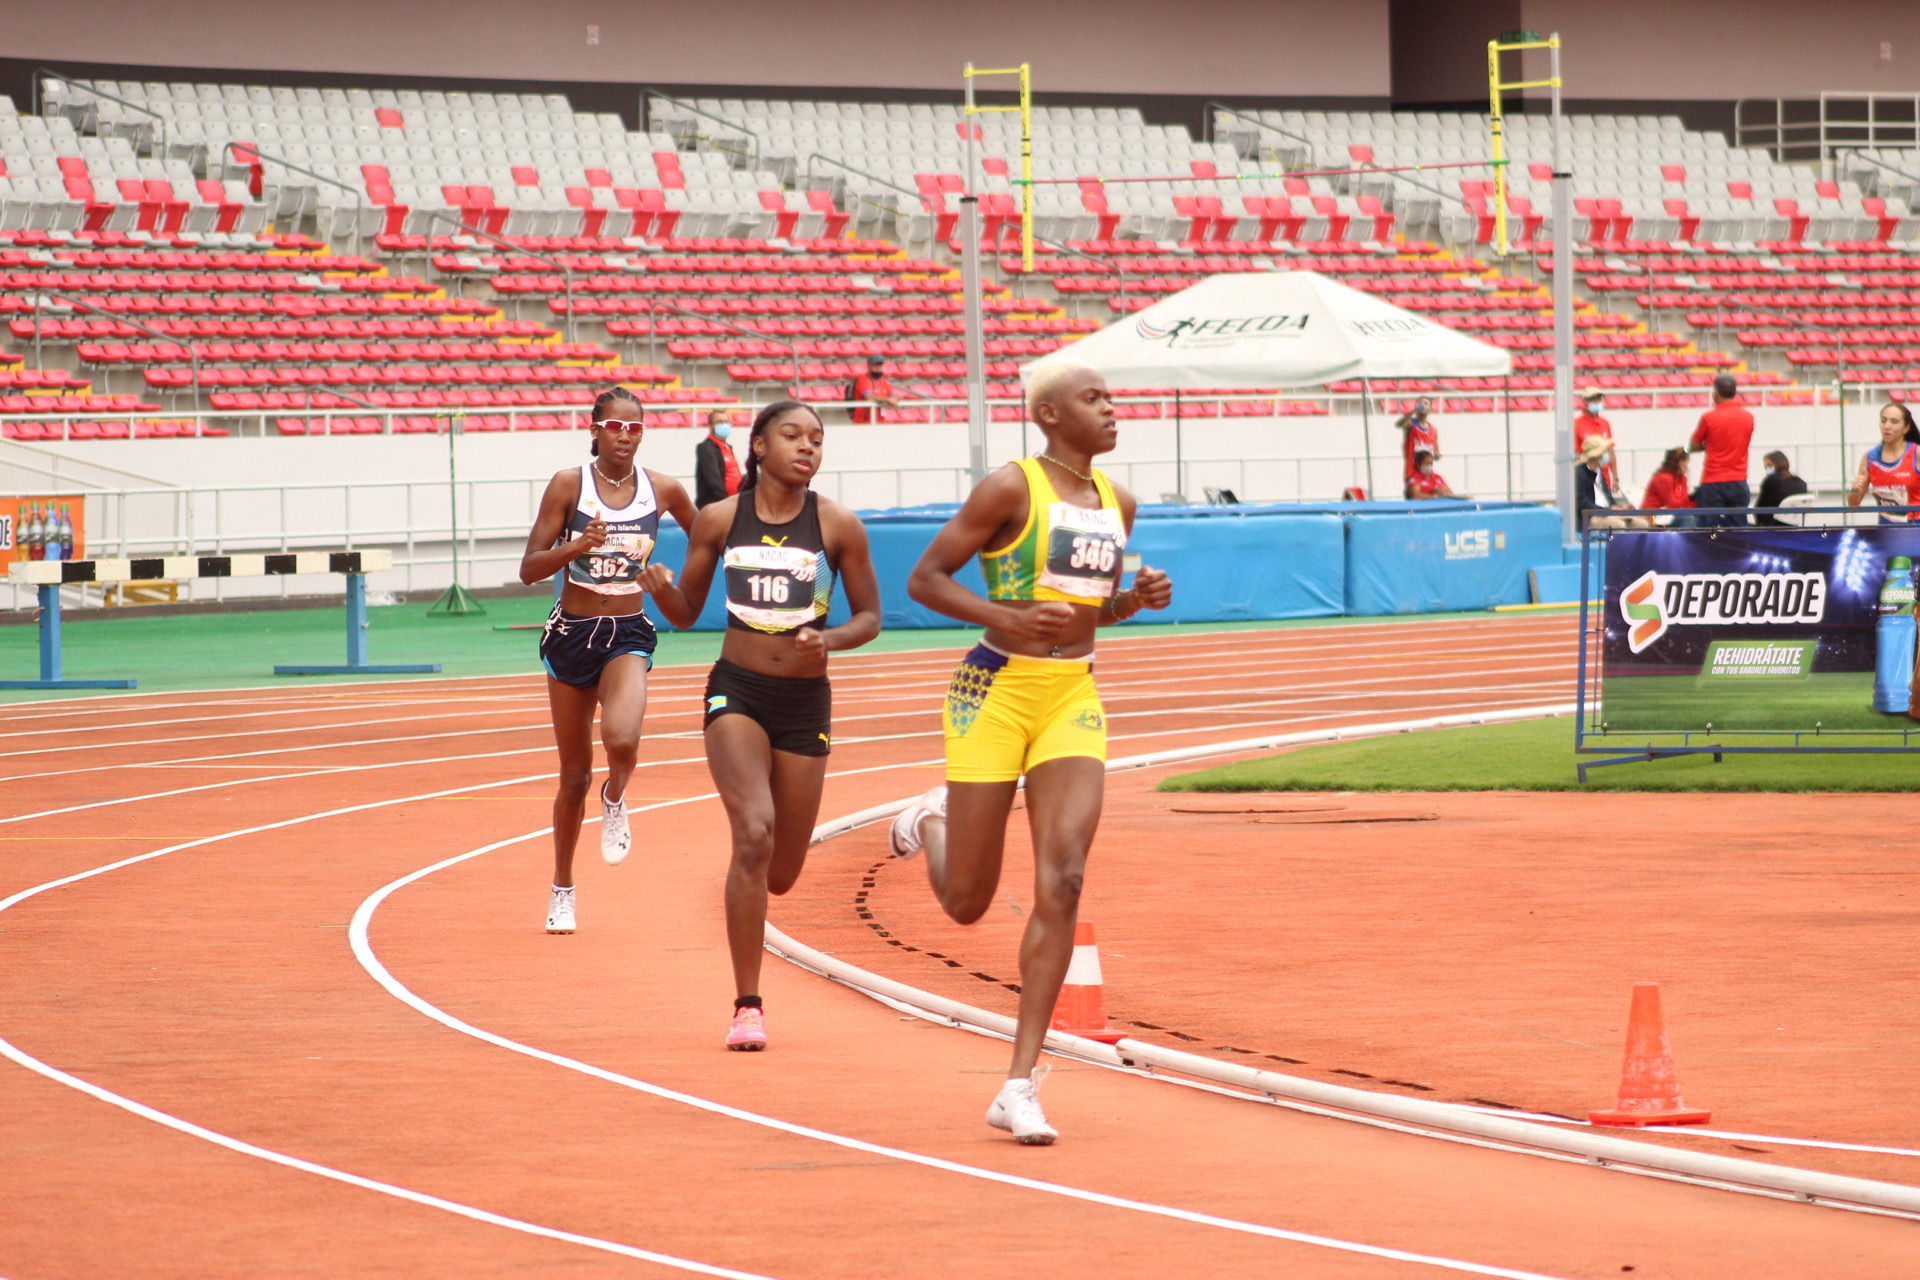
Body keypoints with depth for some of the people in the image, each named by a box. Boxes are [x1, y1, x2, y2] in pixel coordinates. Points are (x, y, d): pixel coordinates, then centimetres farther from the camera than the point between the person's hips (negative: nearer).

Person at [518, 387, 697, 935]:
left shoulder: (662, 490, -3)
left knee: (621, 739, -29)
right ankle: (562, 890, 28)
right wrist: (578, 545, -26)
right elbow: (529, 569, -10)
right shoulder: (568, 485, -8)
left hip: (628, 636, 0)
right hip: (571, 634, 0)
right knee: (575, 773, 9)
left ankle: (615, 800, 7)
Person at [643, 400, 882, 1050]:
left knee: (780, 874, 6)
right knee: (754, 834, -23)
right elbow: (686, 612, 8)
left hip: (805, 700, 1)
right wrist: (660, 588, -14)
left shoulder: (838, 525, -2)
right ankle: (747, 1007, -17)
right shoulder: (719, 520, 0)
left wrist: (832, 639, -15)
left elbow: (869, 615, 6)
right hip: (736, 691, -1)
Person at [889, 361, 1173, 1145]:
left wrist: (1139, 600, 2)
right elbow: (925, 579, -8)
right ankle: (932, 822, 43)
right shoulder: (1012, 488, -10)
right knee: (968, 903, 4)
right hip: (998, 691, -5)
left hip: (1073, 698, 5)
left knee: (1062, 881, -13)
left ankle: (1020, 1088, -11)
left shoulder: (1117, 504, 10)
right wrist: (1007, 618, -22)